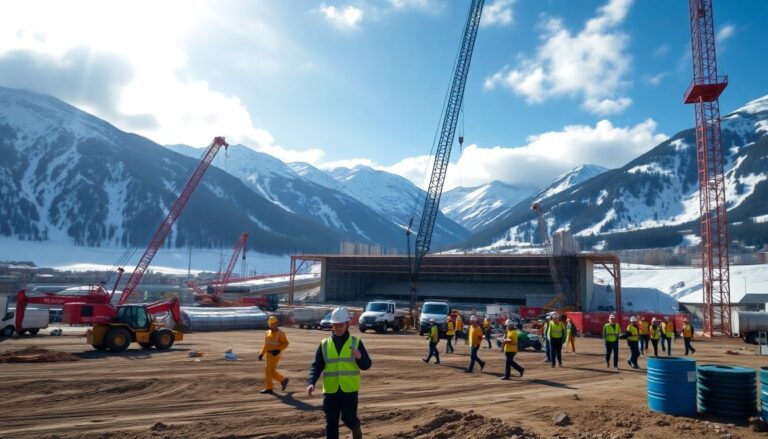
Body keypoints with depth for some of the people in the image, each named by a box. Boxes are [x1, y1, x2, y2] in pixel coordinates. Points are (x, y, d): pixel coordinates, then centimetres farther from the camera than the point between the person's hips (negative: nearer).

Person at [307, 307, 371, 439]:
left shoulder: (356, 342, 1)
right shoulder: (324, 344, 4)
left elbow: (366, 365, 1)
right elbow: (316, 366, 2)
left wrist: (360, 357, -21)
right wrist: (311, 382, -15)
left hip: (349, 390, -2)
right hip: (330, 391, 2)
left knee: (348, 418, -4)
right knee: (331, 423, 5)